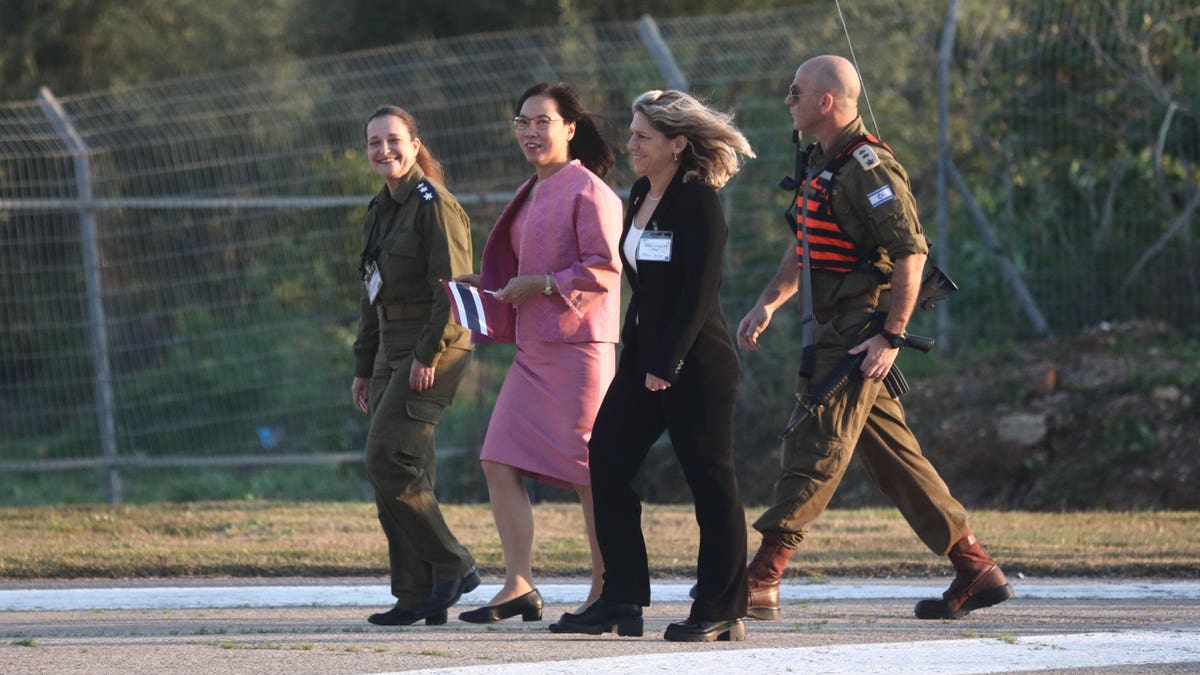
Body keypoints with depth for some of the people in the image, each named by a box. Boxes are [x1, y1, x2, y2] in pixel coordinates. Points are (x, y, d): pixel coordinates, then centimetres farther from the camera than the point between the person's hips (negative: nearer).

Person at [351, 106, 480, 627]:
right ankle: (416, 596, 5)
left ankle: (451, 566, -8)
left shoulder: (434, 204, -10)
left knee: (388, 458, -17)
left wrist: (428, 354, -20)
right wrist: (364, 367, 21)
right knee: (398, 469, 4)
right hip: (392, 348, 9)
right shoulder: (380, 211, 18)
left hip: (434, 347, -9)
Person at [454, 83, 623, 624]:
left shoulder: (588, 192, -9)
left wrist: (539, 286, -17)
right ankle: (519, 587, 0)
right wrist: (487, 285, 12)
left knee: (590, 475, -4)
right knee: (500, 462, -1)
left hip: (579, 349, -9)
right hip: (534, 350, 9)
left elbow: (604, 271, -16)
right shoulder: (531, 194, 18)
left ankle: (604, 593, 5)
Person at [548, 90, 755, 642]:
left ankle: (721, 612, 4)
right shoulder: (641, 197, 13)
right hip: (644, 355, 9)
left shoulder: (698, 201, -13)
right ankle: (621, 602, 8)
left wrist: (667, 365, -18)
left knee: (709, 477, -2)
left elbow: (700, 290, -17)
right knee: (608, 459, 4)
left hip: (696, 362, -9)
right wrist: (637, 358, 13)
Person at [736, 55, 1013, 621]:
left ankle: (760, 582, -16)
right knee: (893, 456, 11)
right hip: (836, 329, 10)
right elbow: (802, 250, 23)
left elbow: (912, 253, -20)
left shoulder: (868, 169, -16)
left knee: (814, 451, -12)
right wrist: (769, 303, 9)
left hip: (860, 332, -10)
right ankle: (976, 570, 16)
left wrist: (891, 335, -22)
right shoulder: (821, 163, 15)